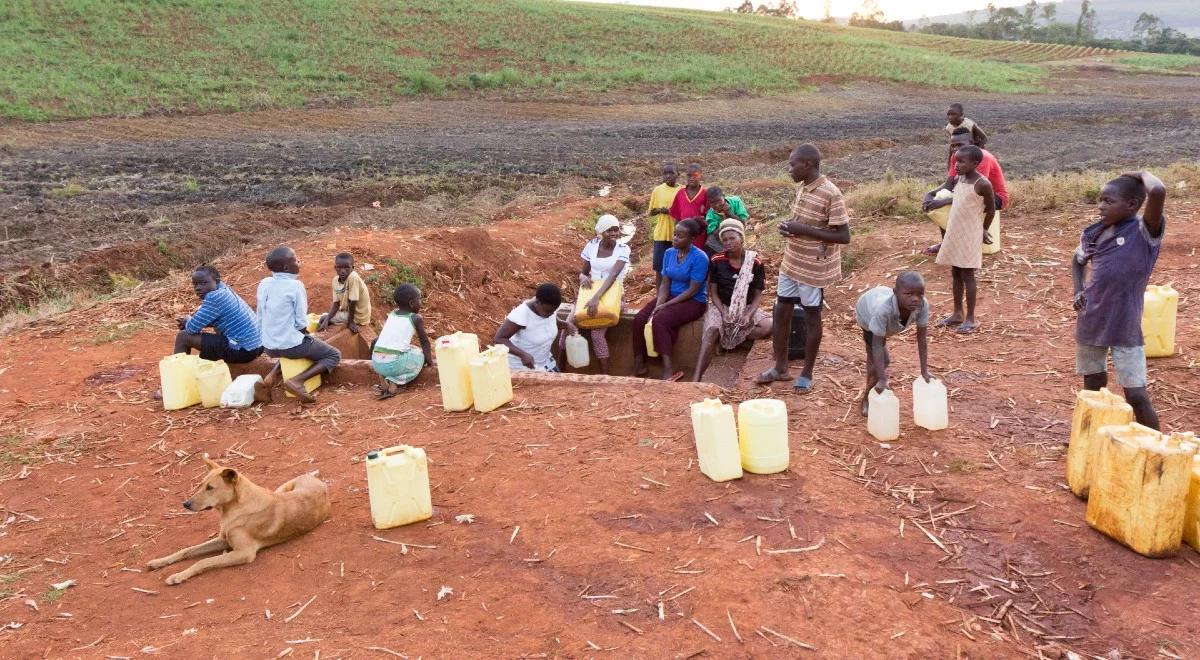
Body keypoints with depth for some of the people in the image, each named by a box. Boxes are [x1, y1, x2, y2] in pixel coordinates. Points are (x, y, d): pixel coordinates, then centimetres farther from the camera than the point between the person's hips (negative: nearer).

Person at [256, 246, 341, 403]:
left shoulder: (263, 284, 1)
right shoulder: (295, 285, -17)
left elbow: (260, 319, 8)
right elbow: (301, 323, -15)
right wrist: (307, 336, 6)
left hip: (269, 346, 6)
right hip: (292, 344, -6)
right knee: (334, 355, 12)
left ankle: (273, 376, 11)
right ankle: (297, 380, -11)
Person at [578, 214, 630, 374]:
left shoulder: (623, 249, -11)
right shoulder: (591, 246, 1)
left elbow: (613, 275, -26)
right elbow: (583, 271, 9)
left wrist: (596, 298, -39)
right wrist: (583, 277, -18)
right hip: (591, 292, 4)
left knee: (597, 332, -26)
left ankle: (605, 375, -13)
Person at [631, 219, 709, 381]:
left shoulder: (699, 258, -17)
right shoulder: (669, 253, 3)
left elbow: (693, 290, -19)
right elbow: (665, 284, 3)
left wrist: (666, 305, -20)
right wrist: (658, 305, -15)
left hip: (693, 301, -7)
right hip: (671, 296, 7)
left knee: (659, 320, -30)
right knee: (639, 319, -16)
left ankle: (668, 369, -27)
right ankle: (638, 366, -9)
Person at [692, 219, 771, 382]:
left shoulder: (755, 262, -5)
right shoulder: (716, 261, -6)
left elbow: (758, 294, -1)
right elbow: (713, 292, -2)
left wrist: (749, 315, -19)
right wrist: (724, 313, -18)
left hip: (747, 307, 2)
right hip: (721, 306, -2)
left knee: (767, 327, -26)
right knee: (712, 330, -32)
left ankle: (726, 339, -15)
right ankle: (696, 378, -43)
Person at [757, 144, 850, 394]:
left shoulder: (831, 194, -21)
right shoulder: (800, 188, 4)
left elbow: (844, 236, -21)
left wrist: (804, 230, -24)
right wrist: (788, 227, -5)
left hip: (814, 268, -8)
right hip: (791, 263, 8)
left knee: (811, 318, 6)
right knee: (780, 313, 12)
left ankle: (807, 374, 20)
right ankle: (780, 367, 27)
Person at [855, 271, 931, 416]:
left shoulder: (923, 305, -39)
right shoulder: (883, 309, -50)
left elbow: (922, 337, -26)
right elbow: (878, 345, -44)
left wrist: (924, 370, -24)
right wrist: (882, 380, -47)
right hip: (867, 311, -5)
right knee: (883, 359, -12)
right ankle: (867, 398, 12)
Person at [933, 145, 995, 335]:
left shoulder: (982, 184, -15)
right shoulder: (959, 179, 6)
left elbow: (991, 210, -4)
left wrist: (983, 230, 7)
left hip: (970, 235, -7)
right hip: (954, 233, 7)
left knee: (967, 275, -3)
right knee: (955, 274, 12)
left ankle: (970, 319, 4)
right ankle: (957, 314, 23)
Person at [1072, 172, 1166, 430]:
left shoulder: (1144, 232, -14)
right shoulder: (1094, 232, 2)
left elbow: (1158, 192, -34)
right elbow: (1078, 261, 23)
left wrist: (1142, 174, -13)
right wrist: (1078, 291, 6)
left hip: (1125, 327, -6)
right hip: (1091, 324, 6)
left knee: (1137, 396, -6)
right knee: (1093, 386, 19)